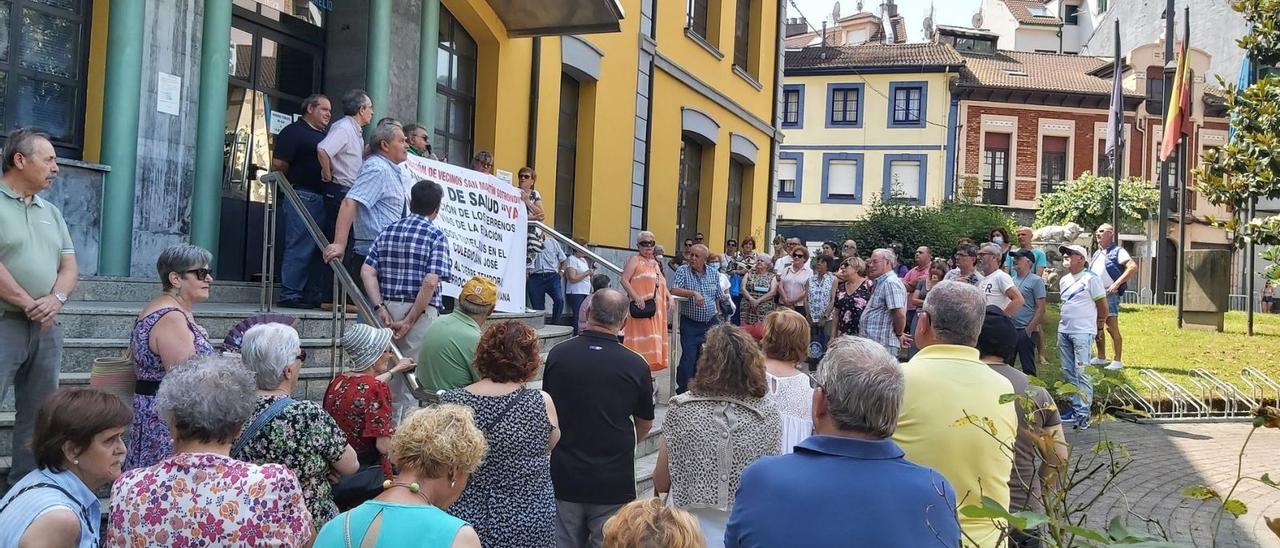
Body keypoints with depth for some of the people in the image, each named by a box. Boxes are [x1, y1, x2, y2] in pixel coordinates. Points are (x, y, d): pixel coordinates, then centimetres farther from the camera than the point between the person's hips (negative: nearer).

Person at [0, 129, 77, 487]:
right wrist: (29, 305, -13)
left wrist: (55, 299, -8)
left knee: (37, 416, 10)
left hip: (46, 326, 6)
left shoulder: (51, 213, 16)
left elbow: (69, 266, 12)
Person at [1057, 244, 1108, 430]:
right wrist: (1063, 320, 17)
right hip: (1064, 331, 8)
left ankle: (1083, 413, -10)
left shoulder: (1091, 279, -8)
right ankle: (1075, 408, 19)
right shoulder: (1064, 280, 15)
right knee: (1068, 372, 10)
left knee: (1081, 373, -11)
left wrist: (1099, 326, 4)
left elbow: (1103, 305, -5)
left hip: (1082, 333, -8)